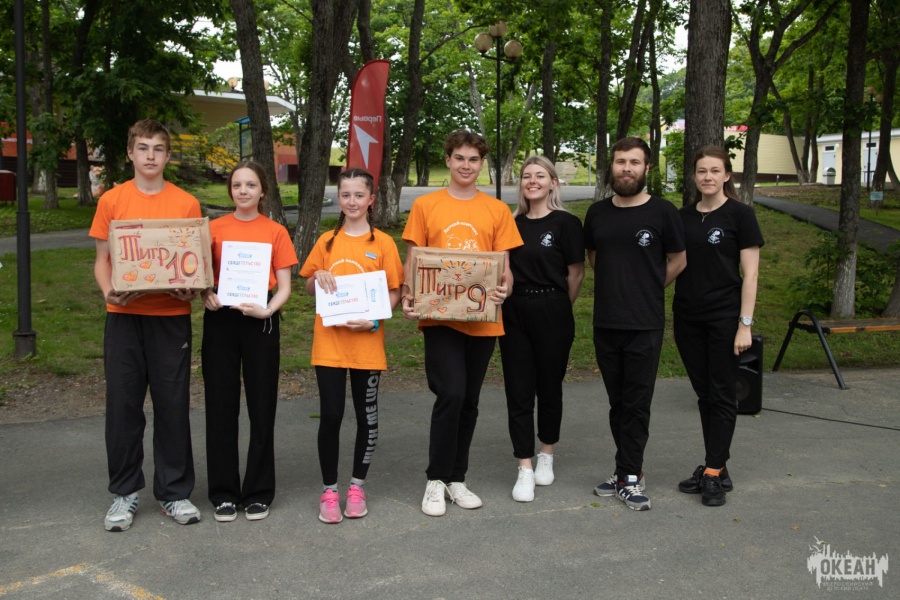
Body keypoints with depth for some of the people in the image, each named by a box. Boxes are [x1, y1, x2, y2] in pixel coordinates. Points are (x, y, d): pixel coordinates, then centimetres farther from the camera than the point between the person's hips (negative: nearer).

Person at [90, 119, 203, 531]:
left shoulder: (186, 204, 3)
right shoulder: (112, 201, 5)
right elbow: (102, 259, 7)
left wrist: (191, 289, -14)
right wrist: (108, 290, -13)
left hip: (171, 316, 0)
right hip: (123, 316, 1)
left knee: (173, 405, 5)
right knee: (123, 405, 5)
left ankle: (175, 491, 18)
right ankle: (125, 492, 19)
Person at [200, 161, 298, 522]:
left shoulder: (276, 232, 4)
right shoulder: (214, 229, 6)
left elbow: (284, 287, 2)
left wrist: (267, 310, -16)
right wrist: (206, 295, -12)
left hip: (261, 322, -1)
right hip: (221, 320, 1)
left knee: (261, 407, 3)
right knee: (221, 406, 4)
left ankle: (258, 492, 15)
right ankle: (223, 492, 16)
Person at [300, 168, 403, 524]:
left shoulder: (383, 243, 0)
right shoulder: (327, 241, 6)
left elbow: (394, 292, 1)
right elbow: (309, 290, 13)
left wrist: (374, 319, -15)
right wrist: (317, 277, -9)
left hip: (367, 343, -1)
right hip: (329, 342, 1)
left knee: (367, 415, 8)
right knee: (330, 415, 1)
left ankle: (357, 486, 24)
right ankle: (329, 490, 14)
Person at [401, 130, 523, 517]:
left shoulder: (497, 210, 7)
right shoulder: (425, 206, 4)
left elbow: (504, 265, 7)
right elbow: (413, 260, 5)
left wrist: (504, 289, -15)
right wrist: (408, 297, -11)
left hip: (483, 319, 3)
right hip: (439, 317, -2)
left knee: (469, 400, 10)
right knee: (450, 394, -13)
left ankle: (456, 478, 25)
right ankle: (436, 480, 4)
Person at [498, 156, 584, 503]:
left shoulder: (565, 223, -5)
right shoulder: (513, 223, 8)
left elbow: (576, 272, -2)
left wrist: (559, 308, 3)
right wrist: (504, 295, 1)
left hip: (551, 312, -3)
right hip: (514, 313, 4)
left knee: (549, 386, 10)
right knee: (518, 390, 1)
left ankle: (546, 455, 29)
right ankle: (525, 469, 6)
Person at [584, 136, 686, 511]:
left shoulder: (661, 211, -4)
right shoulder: (597, 213, 8)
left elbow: (678, 260, 5)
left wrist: (646, 292, 6)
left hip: (645, 325, -4)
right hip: (605, 322, 4)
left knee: (636, 404, -1)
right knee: (618, 402, 11)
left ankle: (628, 476, 8)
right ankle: (631, 471, 23)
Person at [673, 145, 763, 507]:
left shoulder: (739, 215, -5)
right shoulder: (683, 217, 8)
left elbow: (750, 273, -8)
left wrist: (745, 323, -12)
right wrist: (674, 315, 7)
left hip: (724, 318, -5)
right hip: (688, 318, 5)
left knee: (722, 394, 2)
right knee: (703, 394, 10)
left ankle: (714, 473, 8)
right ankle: (715, 467, 20)